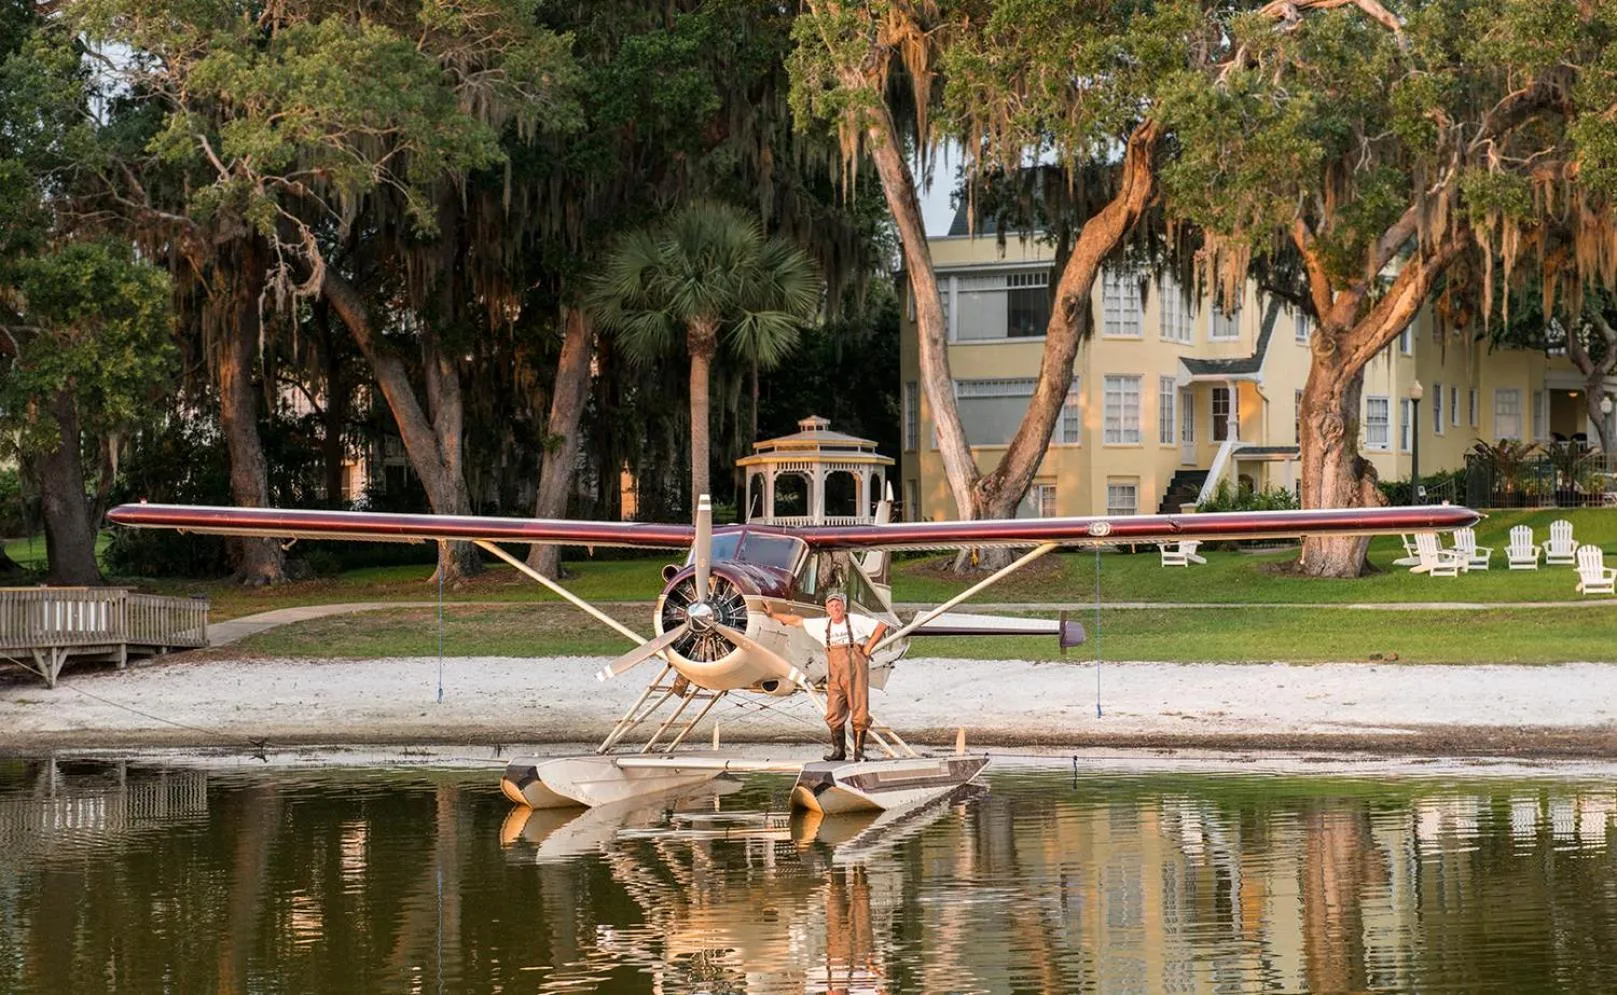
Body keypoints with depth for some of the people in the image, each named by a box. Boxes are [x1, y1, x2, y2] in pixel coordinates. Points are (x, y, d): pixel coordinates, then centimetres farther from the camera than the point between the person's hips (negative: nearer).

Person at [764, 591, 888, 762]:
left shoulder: (856, 621, 0)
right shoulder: (822, 625, 11)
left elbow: (881, 626, 2)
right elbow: (797, 620, 19)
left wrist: (868, 648, -1)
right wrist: (773, 614, 22)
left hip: (856, 673, -4)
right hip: (835, 676, 4)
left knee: (860, 712, -6)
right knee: (834, 714, -2)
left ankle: (859, 751, 0)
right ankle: (838, 750, 8)